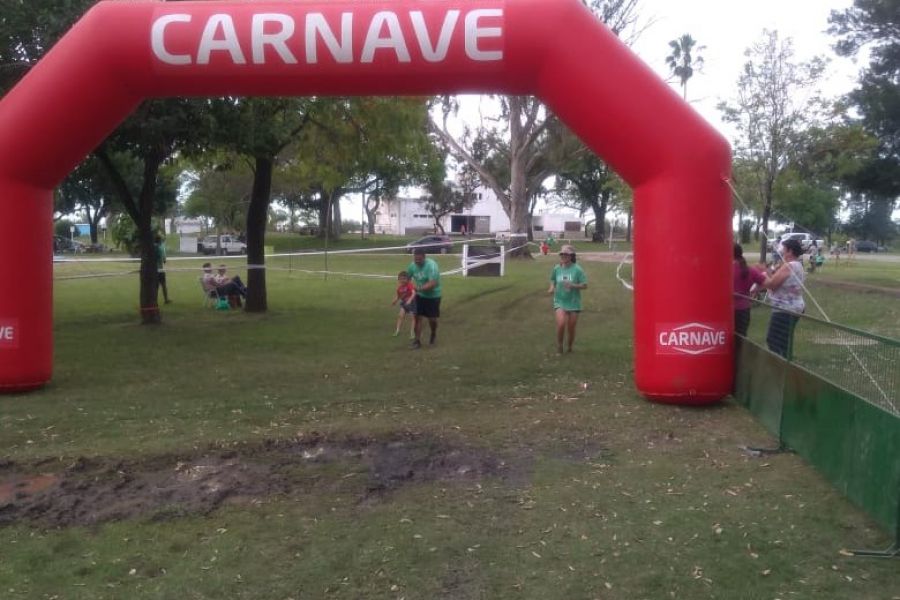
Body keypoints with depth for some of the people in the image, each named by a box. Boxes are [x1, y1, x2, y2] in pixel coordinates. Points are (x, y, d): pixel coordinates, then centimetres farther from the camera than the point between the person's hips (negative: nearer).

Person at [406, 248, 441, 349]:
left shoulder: (431, 266, -27)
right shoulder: (412, 265, -8)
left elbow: (432, 284, -35)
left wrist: (419, 288, -45)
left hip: (433, 296, -4)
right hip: (420, 295, 4)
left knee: (432, 318, 4)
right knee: (417, 317, -4)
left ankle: (433, 335, 35)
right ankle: (417, 341, 5)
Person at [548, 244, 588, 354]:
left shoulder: (577, 269, -10)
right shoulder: (557, 268, 0)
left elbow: (585, 285, -7)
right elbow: (553, 280, 16)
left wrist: (573, 285, -23)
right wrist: (552, 288, -5)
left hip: (573, 303, -1)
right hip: (560, 302, 1)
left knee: (571, 328, 7)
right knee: (561, 324, -20)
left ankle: (570, 348, 32)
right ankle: (559, 345, 4)